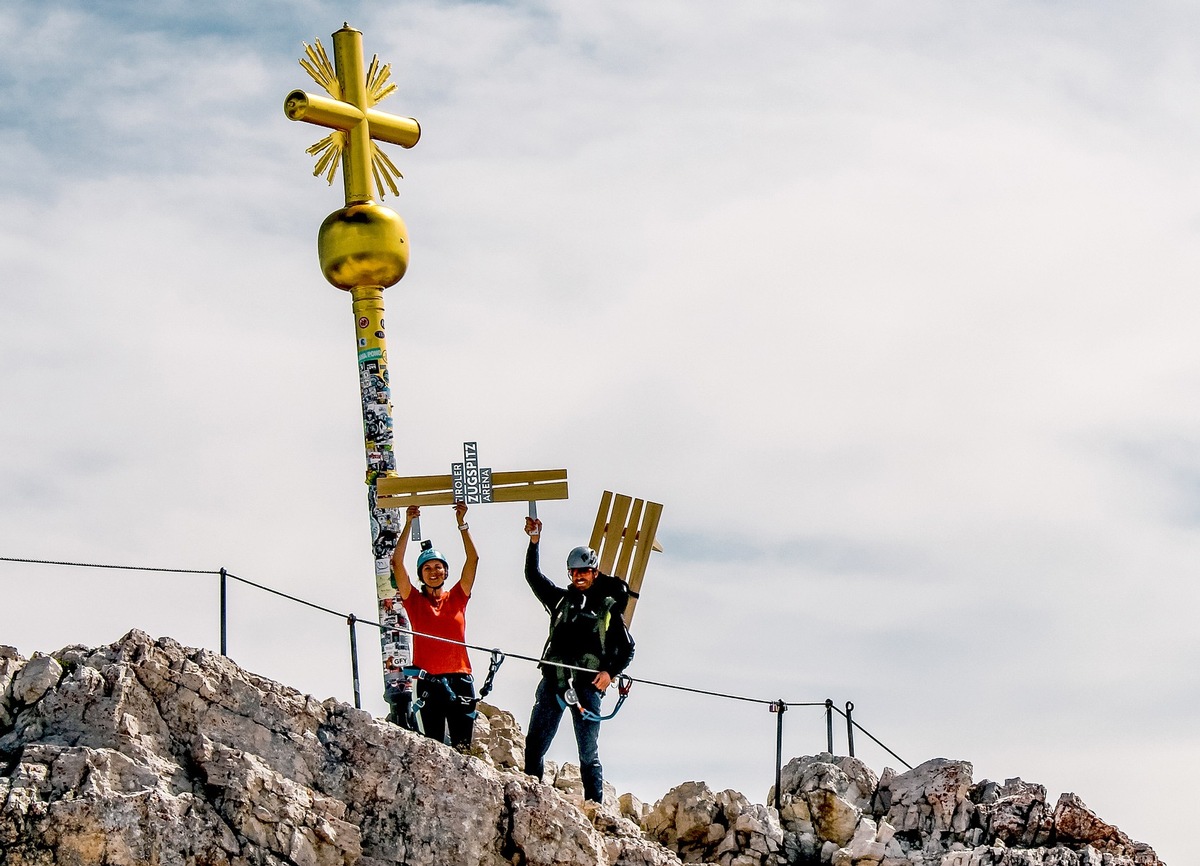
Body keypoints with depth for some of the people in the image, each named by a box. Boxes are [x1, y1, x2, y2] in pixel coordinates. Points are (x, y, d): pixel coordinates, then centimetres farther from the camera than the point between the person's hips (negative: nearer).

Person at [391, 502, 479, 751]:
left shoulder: (457, 598, 12)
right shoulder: (415, 601, 8)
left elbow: (473, 559, 6)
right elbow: (397, 563, 0)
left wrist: (462, 524, -1)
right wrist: (408, 524, -3)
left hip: (460, 679, 1)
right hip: (429, 681, -1)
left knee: (463, 747, -3)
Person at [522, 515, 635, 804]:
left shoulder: (608, 607, 13)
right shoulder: (560, 599, 20)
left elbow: (627, 648, 14)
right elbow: (532, 575, 14)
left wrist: (610, 672, -3)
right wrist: (534, 541, 2)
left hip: (588, 684, -3)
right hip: (554, 680, 3)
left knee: (589, 753, -2)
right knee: (534, 745, -5)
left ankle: (595, 807, 1)